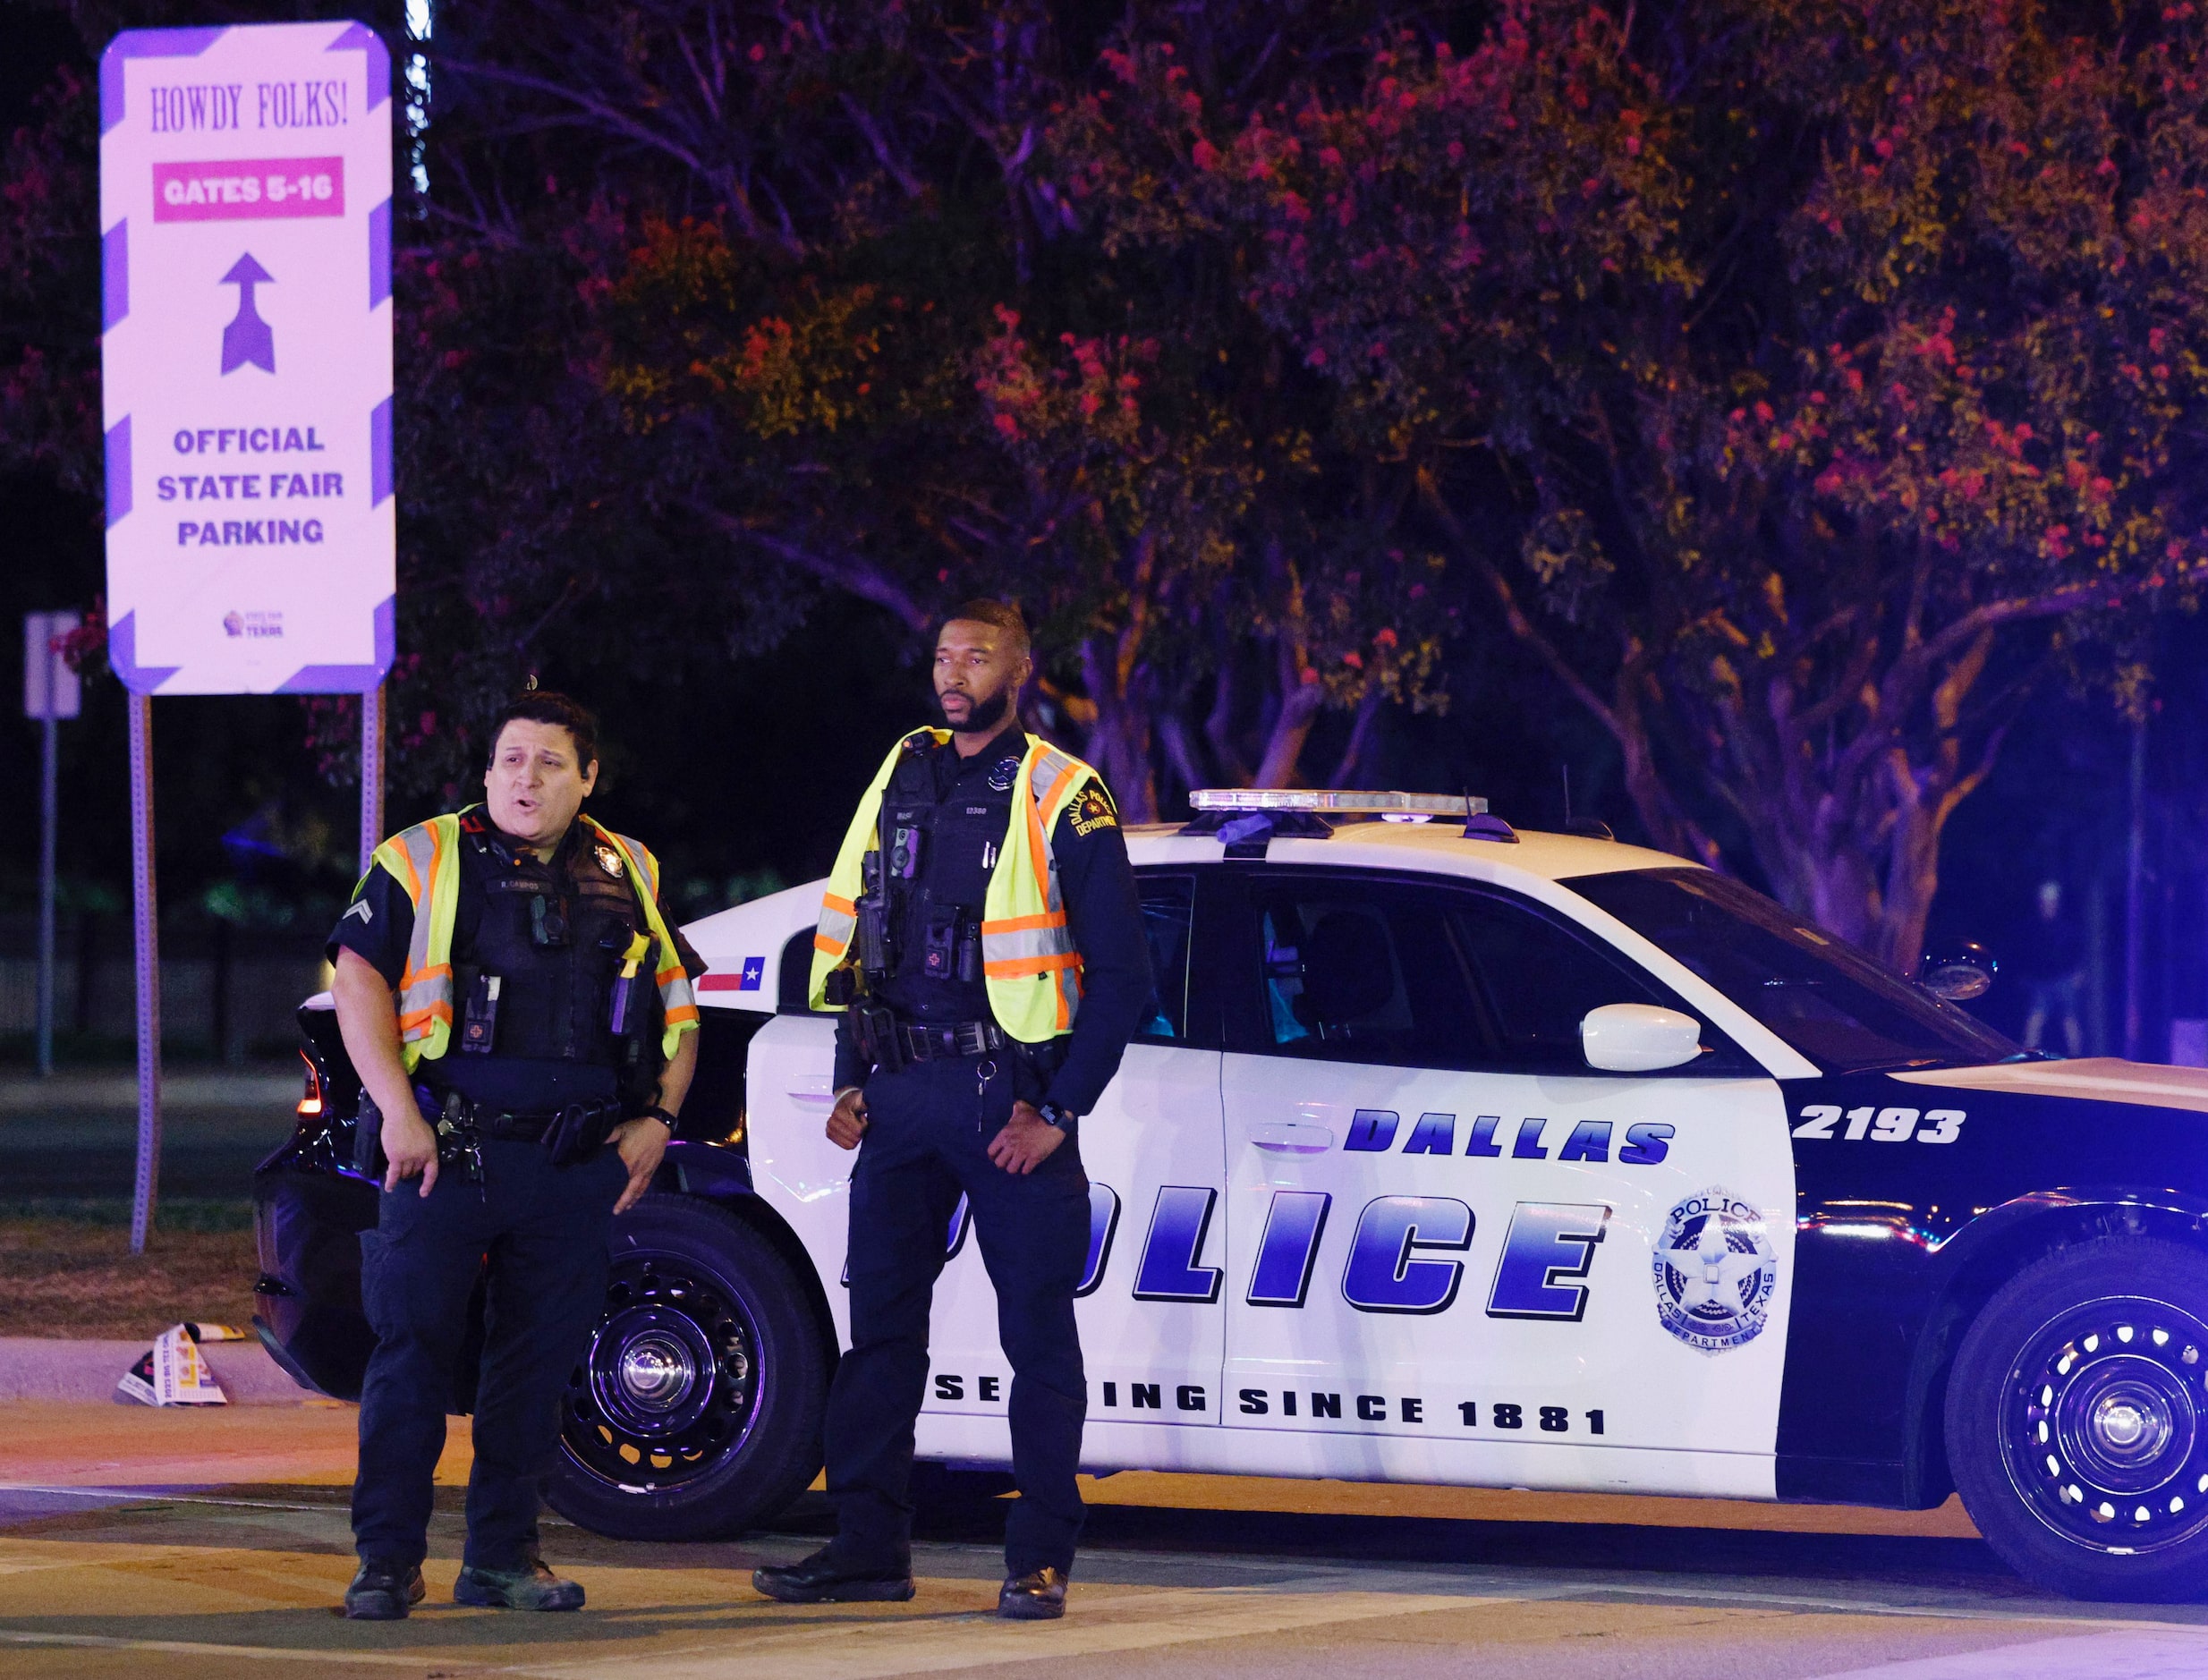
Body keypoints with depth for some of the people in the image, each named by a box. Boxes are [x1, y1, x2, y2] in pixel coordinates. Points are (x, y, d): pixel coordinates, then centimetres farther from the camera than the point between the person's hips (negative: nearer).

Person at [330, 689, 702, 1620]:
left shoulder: (628, 878, 15)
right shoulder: (426, 860, 3)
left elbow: (678, 1008, 21)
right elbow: (358, 982, -4)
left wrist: (655, 1119, 7)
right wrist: (398, 1113, -13)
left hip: (575, 1160, 4)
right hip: (447, 1149, -4)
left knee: (539, 1356, 6)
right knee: (413, 1345, -6)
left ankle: (503, 1554, 14)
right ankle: (387, 1559, -2)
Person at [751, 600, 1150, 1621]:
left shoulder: (1062, 799, -3)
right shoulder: (900, 783, 14)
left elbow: (1121, 973, -5)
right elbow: (851, 942, 20)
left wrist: (1058, 1111, -10)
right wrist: (852, 1082, 9)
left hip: (1006, 1096, -5)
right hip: (900, 1097, 5)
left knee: (1038, 1332, -2)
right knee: (880, 1323, 5)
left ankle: (1040, 1559, 2)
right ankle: (870, 1546, 10)